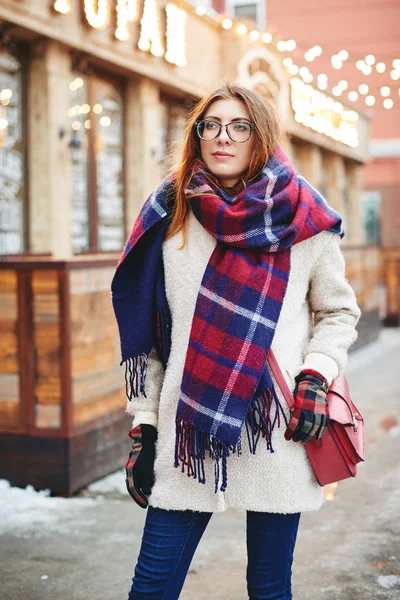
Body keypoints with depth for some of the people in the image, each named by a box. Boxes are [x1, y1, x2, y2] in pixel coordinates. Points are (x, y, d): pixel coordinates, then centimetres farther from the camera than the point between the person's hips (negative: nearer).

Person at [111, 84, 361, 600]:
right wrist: (143, 426, 4)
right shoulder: (170, 217, 4)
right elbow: (144, 331, 7)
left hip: (280, 427, -1)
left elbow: (339, 312, 12)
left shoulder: (303, 221, 1)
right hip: (189, 426, 1)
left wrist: (316, 376, -6)